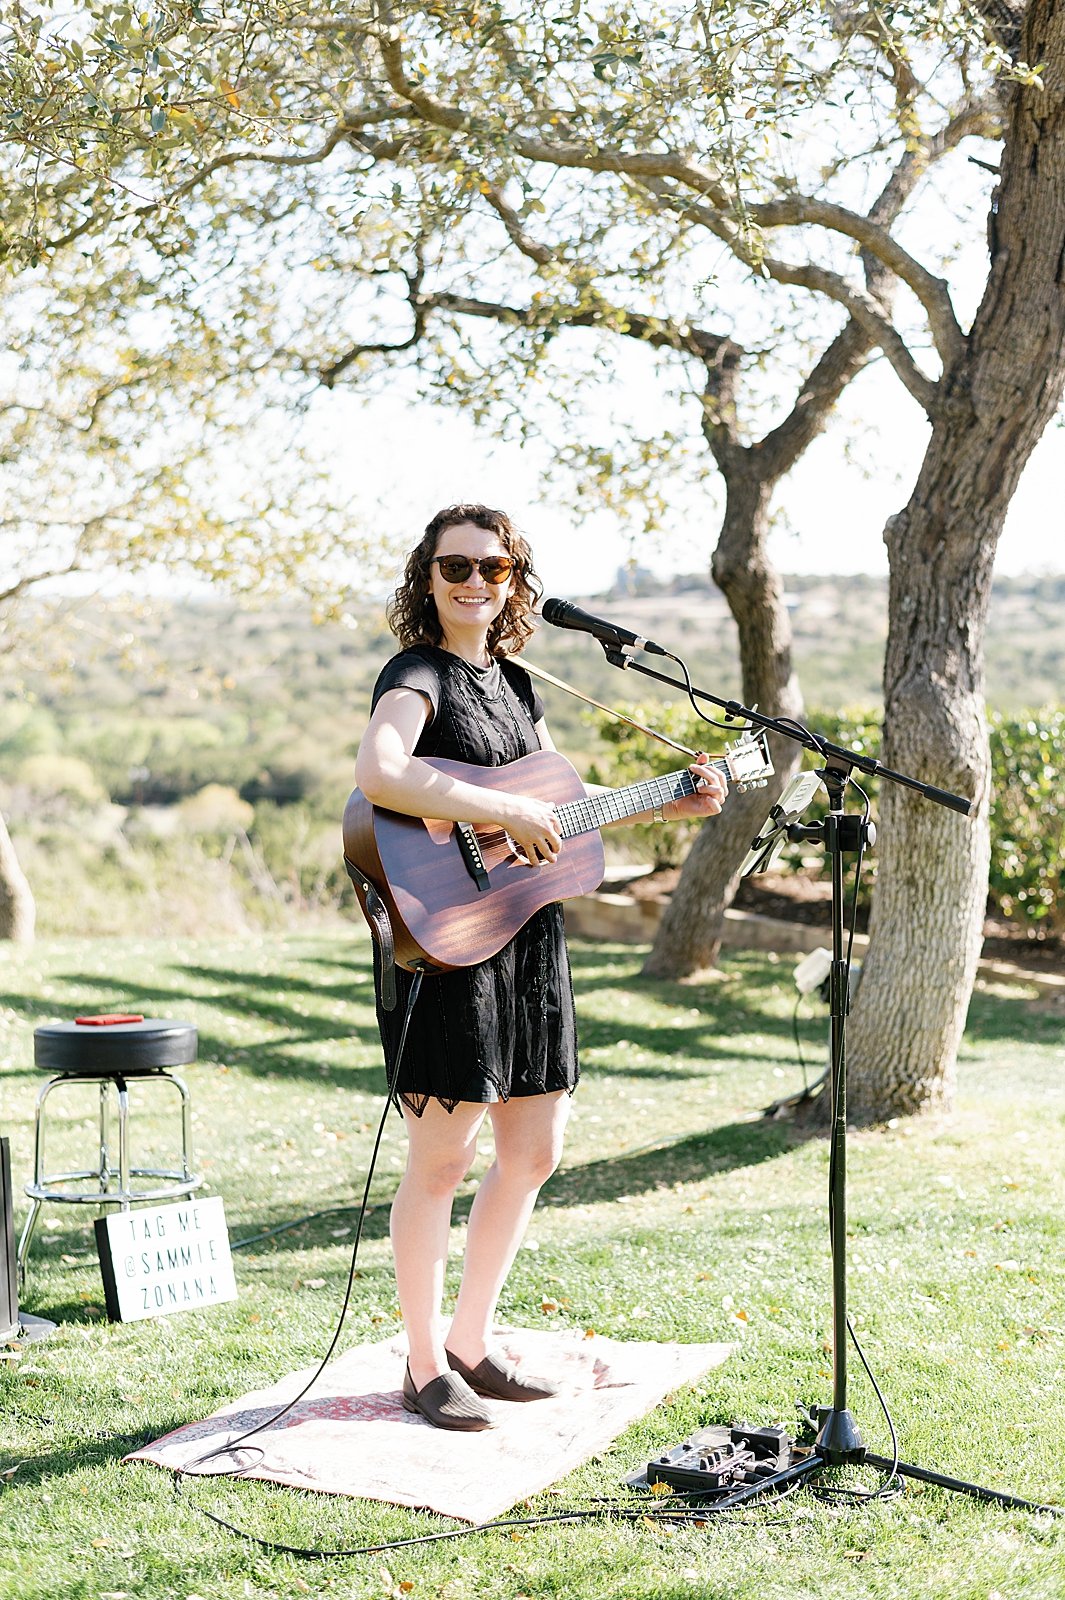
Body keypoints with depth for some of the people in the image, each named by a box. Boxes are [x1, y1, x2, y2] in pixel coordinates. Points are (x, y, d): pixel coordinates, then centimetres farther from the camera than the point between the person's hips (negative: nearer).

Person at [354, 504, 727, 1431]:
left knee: (535, 1152, 13)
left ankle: (471, 1342, 28)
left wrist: (670, 805, 17)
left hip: (530, 936, 8)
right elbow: (377, 775, -30)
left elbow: (563, 801, 25)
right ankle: (426, 1367, 15)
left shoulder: (513, 683, 15)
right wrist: (505, 815, -27)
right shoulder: (417, 675, -9)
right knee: (442, 1160, -1)